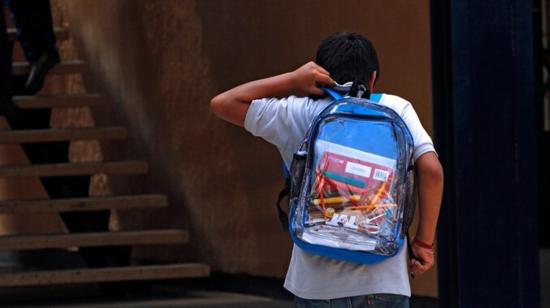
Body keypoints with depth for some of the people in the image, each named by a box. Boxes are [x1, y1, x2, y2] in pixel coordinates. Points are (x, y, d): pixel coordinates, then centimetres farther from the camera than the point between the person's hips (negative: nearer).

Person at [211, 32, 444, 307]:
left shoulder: (300, 114, 6)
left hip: (319, 285, 0)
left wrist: (292, 81, 9)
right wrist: (424, 241, 1)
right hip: (385, 283, 0)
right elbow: (431, 169, -7)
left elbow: (222, 103, 11)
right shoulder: (396, 109, 6)